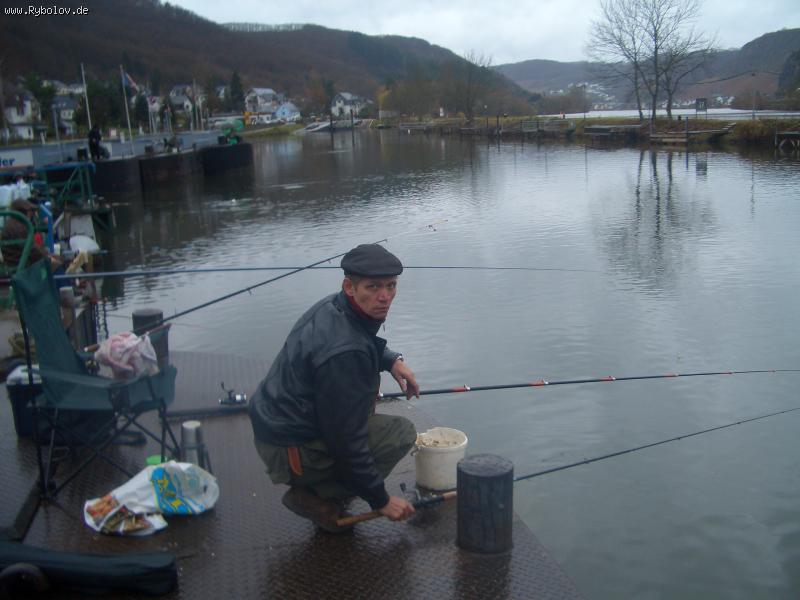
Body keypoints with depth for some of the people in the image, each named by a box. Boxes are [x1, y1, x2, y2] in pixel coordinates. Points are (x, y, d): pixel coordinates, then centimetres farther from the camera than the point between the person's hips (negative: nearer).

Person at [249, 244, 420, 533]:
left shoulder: (332, 306, 0)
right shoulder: (344, 352, -28)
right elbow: (346, 439, -24)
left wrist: (391, 360, 5)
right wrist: (381, 500, -12)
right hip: (288, 451, -9)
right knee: (401, 432, -8)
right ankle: (318, 498, -3)